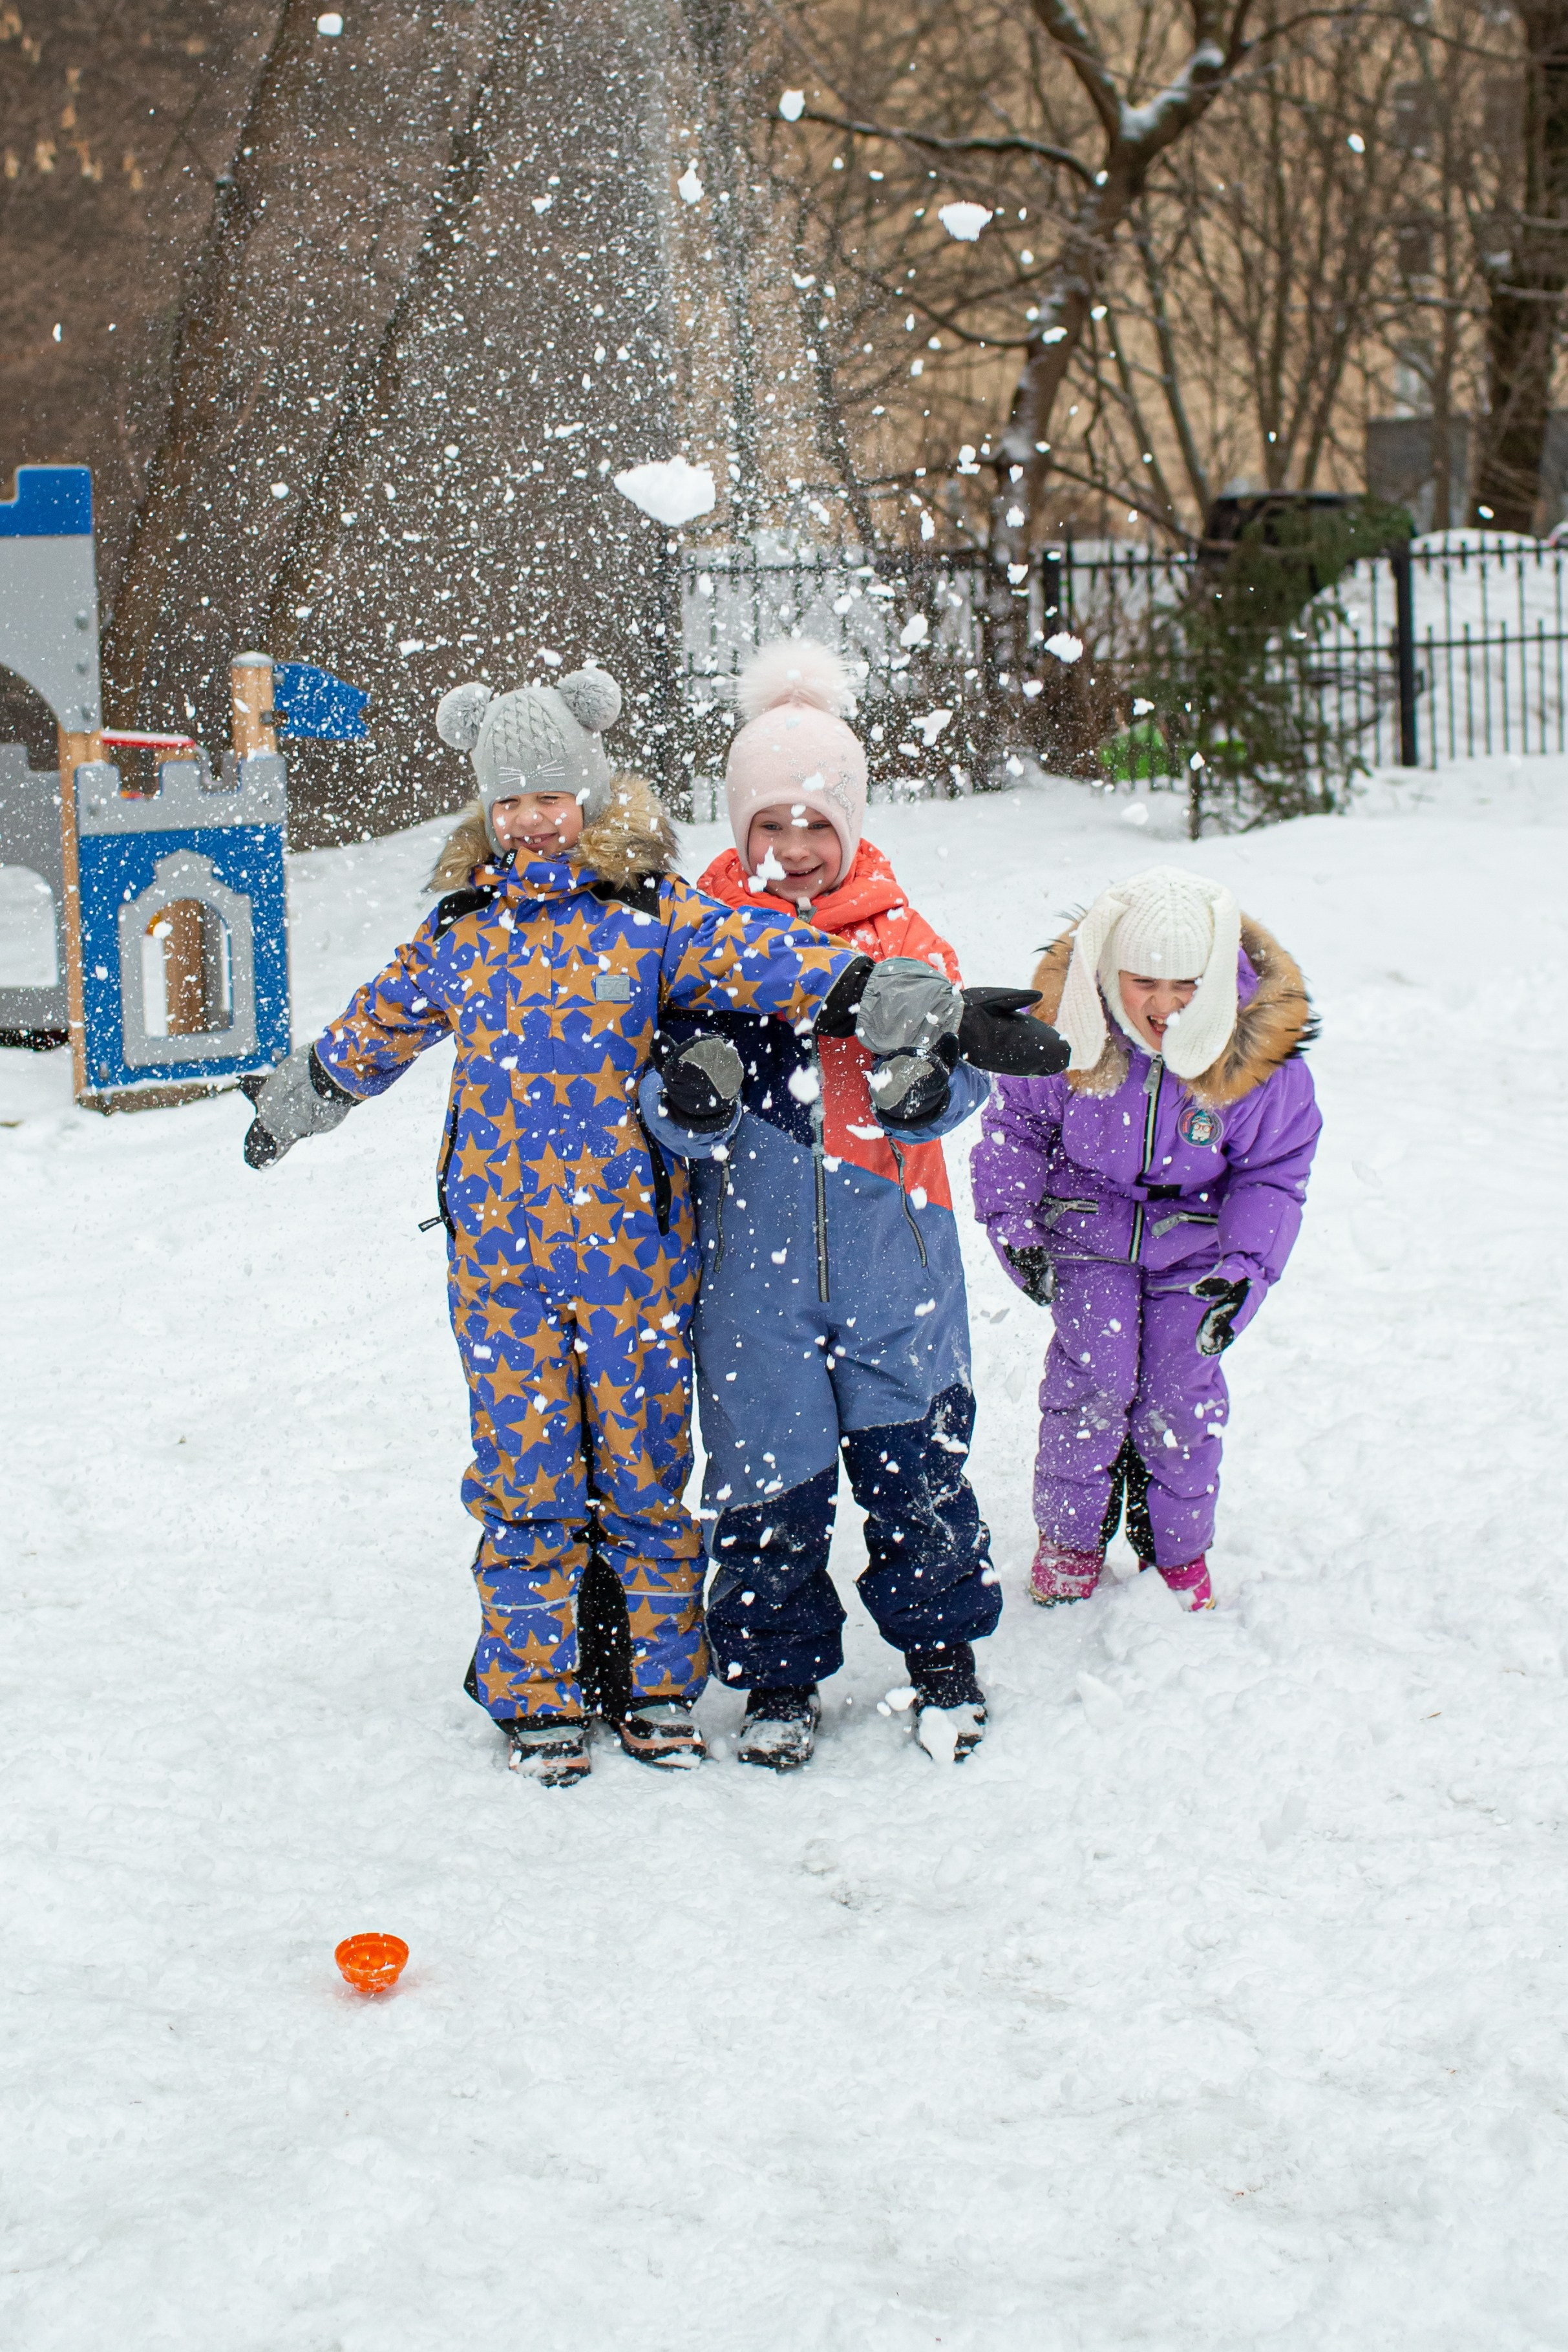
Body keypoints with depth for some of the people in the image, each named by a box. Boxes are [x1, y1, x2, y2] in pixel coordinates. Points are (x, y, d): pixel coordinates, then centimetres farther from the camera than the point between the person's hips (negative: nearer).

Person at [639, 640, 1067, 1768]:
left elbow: (939, 1107, -5)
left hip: (893, 1257, 1)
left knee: (918, 1464, 5)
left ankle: (942, 1649, 26)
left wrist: (915, 1070, -28)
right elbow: (674, 1112, -5)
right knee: (768, 1477, 4)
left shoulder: (902, 937, 3)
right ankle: (778, 1674, 21)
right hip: (754, 1263, 0)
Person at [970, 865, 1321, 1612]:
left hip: (1192, 1239, 0)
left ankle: (1178, 1548, 22)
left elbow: (1274, 1172, -8)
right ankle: (1069, 1537, 12)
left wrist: (1246, 1268, -18)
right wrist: (1012, 1224, -11)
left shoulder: (1260, 1052, -22)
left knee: (1182, 1394, -1)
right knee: (1092, 1377, -10)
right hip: (1087, 1226, 0)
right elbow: (1016, 1123, -3)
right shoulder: (1065, 1026, -22)